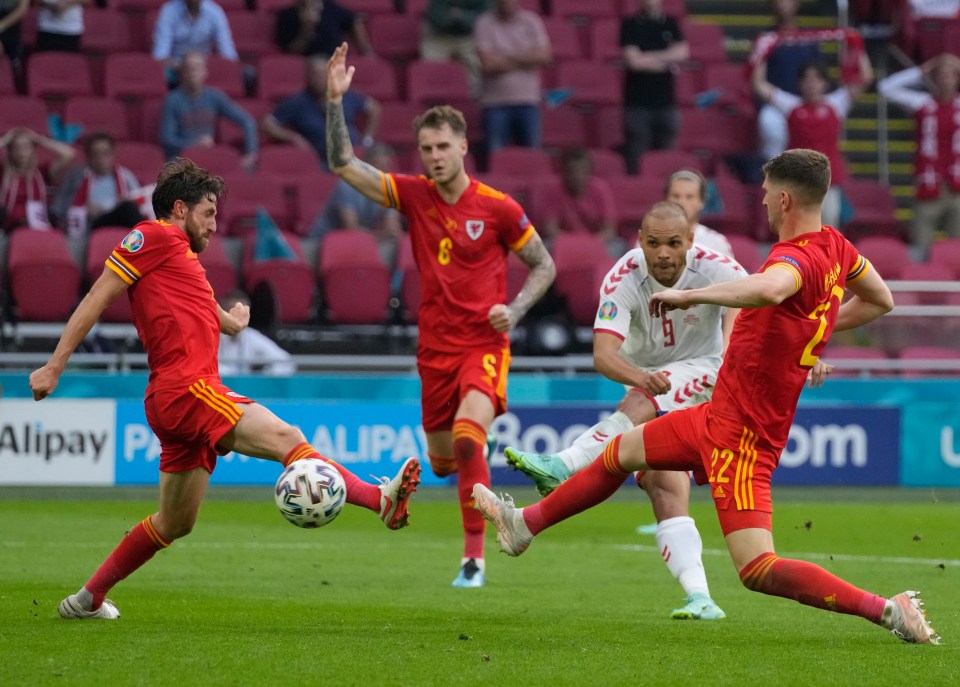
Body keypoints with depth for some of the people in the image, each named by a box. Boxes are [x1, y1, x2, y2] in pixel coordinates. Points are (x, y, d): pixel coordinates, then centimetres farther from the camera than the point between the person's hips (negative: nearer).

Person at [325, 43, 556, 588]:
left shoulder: (498, 208, -7)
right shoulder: (413, 195, 1)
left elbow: (544, 265, 3)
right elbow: (344, 165, -6)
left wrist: (515, 310, -13)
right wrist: (336, 101, -16)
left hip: (484, 344, -4)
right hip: (435, 348, 4)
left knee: (466, 438, -27)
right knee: (442, 459, 12)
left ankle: (475, 558, -21)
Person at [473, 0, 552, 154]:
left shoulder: (532, 22, 7)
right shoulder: (485, 24, 0)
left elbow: (544, 56, -5)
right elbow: (488, 64, -10)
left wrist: (507, 58, -8)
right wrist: (525, 60, -4)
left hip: (528, 102, 2)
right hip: (496, 103, -2)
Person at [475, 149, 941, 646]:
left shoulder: (797, 258, -25)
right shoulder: (836, 247, 4)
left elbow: (768, 289, -50)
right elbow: (881, 301, 21)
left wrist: (688, 295, -37)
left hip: (740, 432, -10)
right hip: (718, 415, 10)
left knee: (758, 571, -16)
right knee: (621, 451, 27)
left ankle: (889, 611, -14)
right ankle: (524, 525, 46)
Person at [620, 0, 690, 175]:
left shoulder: (671, 24, 11)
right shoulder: (630, 24, 1)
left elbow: (682, 52, -3)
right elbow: (633, 60, -9)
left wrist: (649, 57, -9)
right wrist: (666, 61, -4)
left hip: (666, 101, 3)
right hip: (637, 102, -3)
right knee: (635, 162, -5)